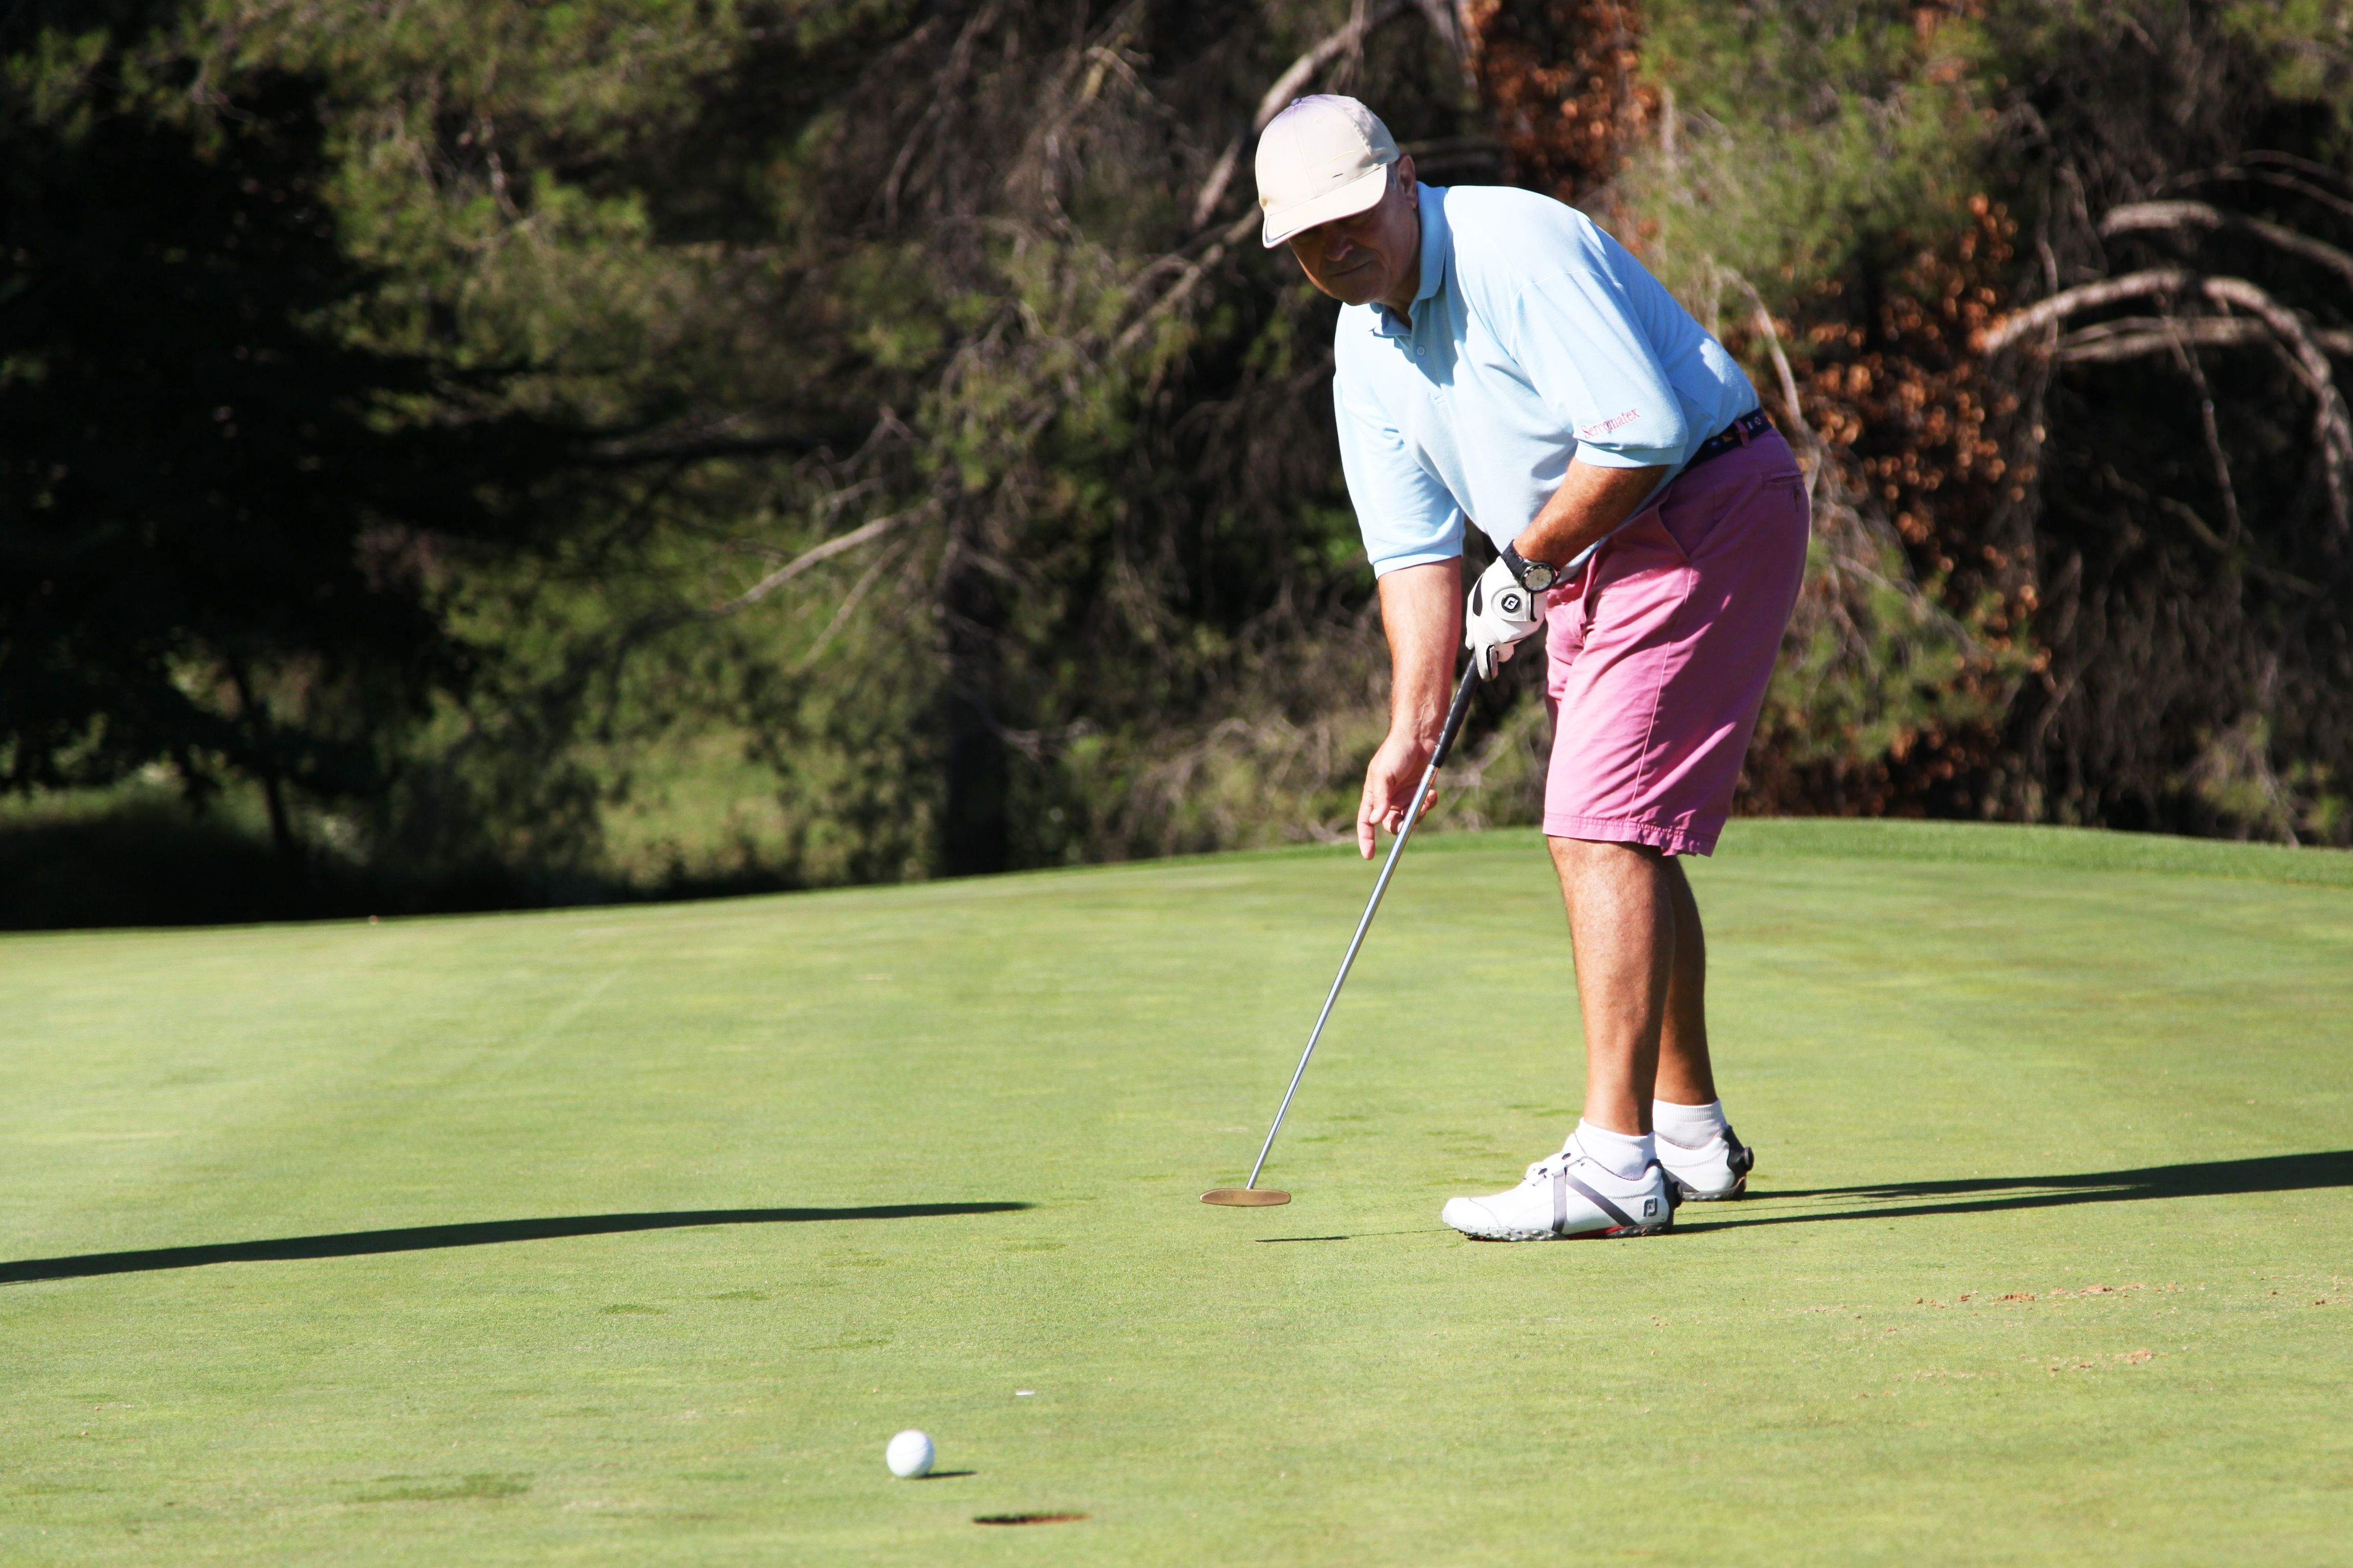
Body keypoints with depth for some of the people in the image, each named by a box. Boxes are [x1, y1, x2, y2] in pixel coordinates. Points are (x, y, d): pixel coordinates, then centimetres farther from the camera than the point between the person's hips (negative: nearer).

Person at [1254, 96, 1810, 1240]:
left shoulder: (1516, 249, -21)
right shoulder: (1364, 350, 6)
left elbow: (1642, 430, -28)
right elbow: (1417, 552, 8)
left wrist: (1527, 565, -14)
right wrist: (1413, 728, -3)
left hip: (1706, 515, -10)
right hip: (1590, 555, 10)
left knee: (1602, 829, -17)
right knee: (1627, 835, 16)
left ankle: (1616, 1164, -19)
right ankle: (1691, 1134, 29)